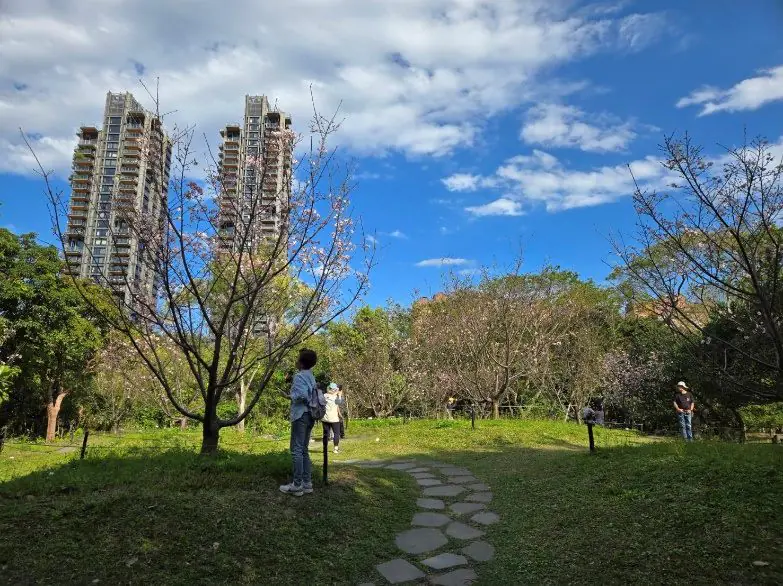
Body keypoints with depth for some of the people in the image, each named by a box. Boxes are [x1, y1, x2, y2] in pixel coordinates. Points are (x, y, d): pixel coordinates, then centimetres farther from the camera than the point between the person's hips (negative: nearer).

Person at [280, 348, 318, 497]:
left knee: (296, 450, -4)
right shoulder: (311, 377, 14)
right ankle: (307, 483, 15)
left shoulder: (299, 376, -12)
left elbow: (302, 395, -25)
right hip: (309, 415, 9)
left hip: (301, 415, -9)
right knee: (304, 450, 14)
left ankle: (297, 485, -2)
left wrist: (291, 396, -8)